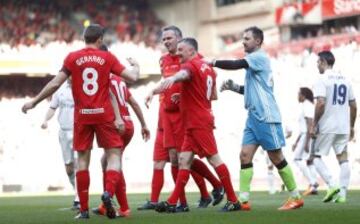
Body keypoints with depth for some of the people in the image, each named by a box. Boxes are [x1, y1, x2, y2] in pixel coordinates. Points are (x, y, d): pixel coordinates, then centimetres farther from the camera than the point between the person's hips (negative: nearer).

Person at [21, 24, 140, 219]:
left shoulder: (72, 58, 1)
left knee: (82, 159, 6)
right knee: (114, 155, 6)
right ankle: (108, 192, -20)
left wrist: (33, 102, 7)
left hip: (82, 115, 1)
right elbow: (132, 77, -1)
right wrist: (135, 65, 22)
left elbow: (55, 84, -2)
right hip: (104, 115, -1)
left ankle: (84, 209, 5)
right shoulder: (107, 57, 0)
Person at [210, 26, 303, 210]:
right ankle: (243, 200, -5)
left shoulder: (259, 57, -10)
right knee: (245, 155, -1)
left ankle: (296, 197, 8)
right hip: (254, 117, 9)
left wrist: (213, 62, -15)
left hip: (266, 117, -9)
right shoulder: (253, 61, 18)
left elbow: (235, 65, -22)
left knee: (276, 157, -3)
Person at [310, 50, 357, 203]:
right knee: (343, 158, 5)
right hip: (343, 127, 6)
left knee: (316, 156, 5)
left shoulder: (322, 80, -8)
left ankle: (332, 185, -11)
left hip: (326, 126, -6)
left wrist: (314, 125, -12)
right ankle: (342, 194, 1)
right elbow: (353, 106, 13)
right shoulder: (345, 80, 12)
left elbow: (321, 103, -19)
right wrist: (351, 126, 21)